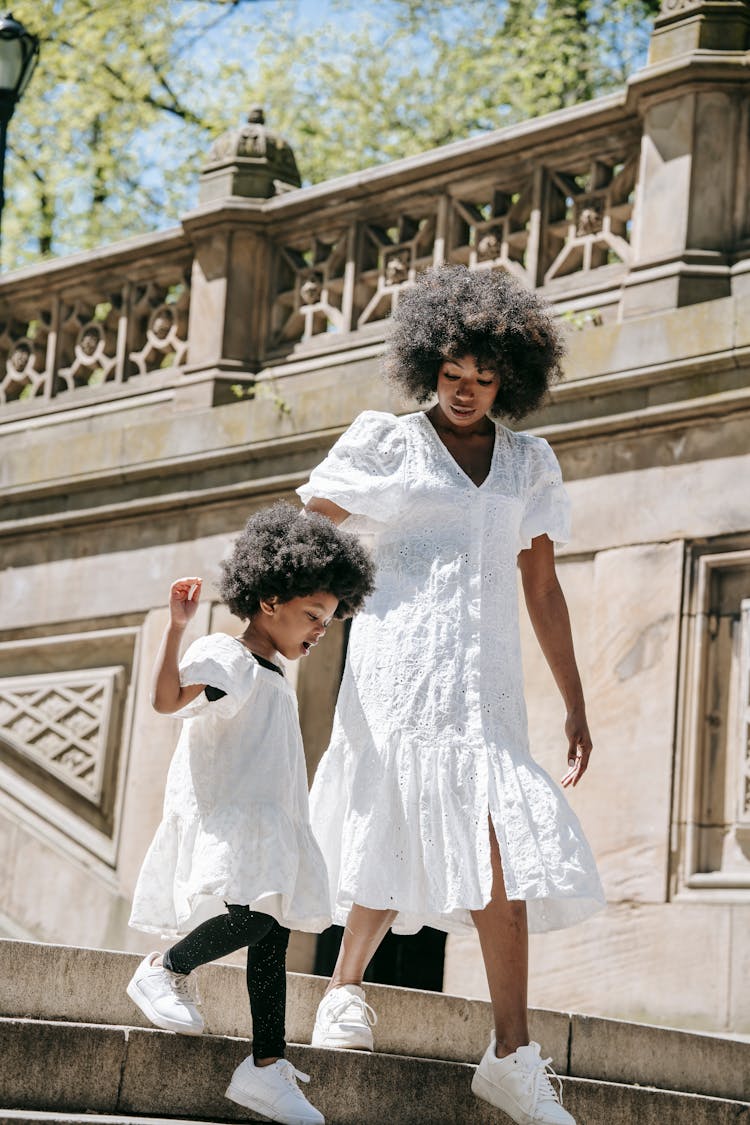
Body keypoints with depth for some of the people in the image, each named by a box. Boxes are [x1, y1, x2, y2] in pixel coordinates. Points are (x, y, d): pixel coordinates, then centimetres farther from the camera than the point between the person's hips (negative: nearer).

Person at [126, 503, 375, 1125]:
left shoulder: (275, 679, 24)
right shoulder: (225, 656, -5)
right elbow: (167, 698, -22)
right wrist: (177, 626, -30)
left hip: (268, 827, 9)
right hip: (222, 820, -9)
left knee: (273, 933, 2)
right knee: (251, 915, -25)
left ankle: (266, 1066, 2)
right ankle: (165, 970, 1)